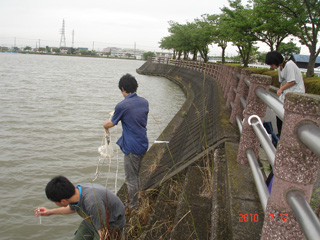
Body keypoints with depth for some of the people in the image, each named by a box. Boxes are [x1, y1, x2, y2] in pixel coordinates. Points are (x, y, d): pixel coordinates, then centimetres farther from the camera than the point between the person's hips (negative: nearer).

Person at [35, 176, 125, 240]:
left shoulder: (92, 202, -41)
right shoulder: (75, 190, -15)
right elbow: (72, 208, 12)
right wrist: (50, 212, 19)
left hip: (111, 224, -8)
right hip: (93, 219, 8)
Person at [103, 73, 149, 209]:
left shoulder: (122, 106, -17)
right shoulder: (144, 102, 2)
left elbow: (112, 123, -1)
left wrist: (105, 125, 21)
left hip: (132, 147, -7)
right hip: (143, 144, 7)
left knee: (131, 178, 9)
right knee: (136, 175, 23)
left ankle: (133, 206, 22)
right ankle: (135, 199, 37)